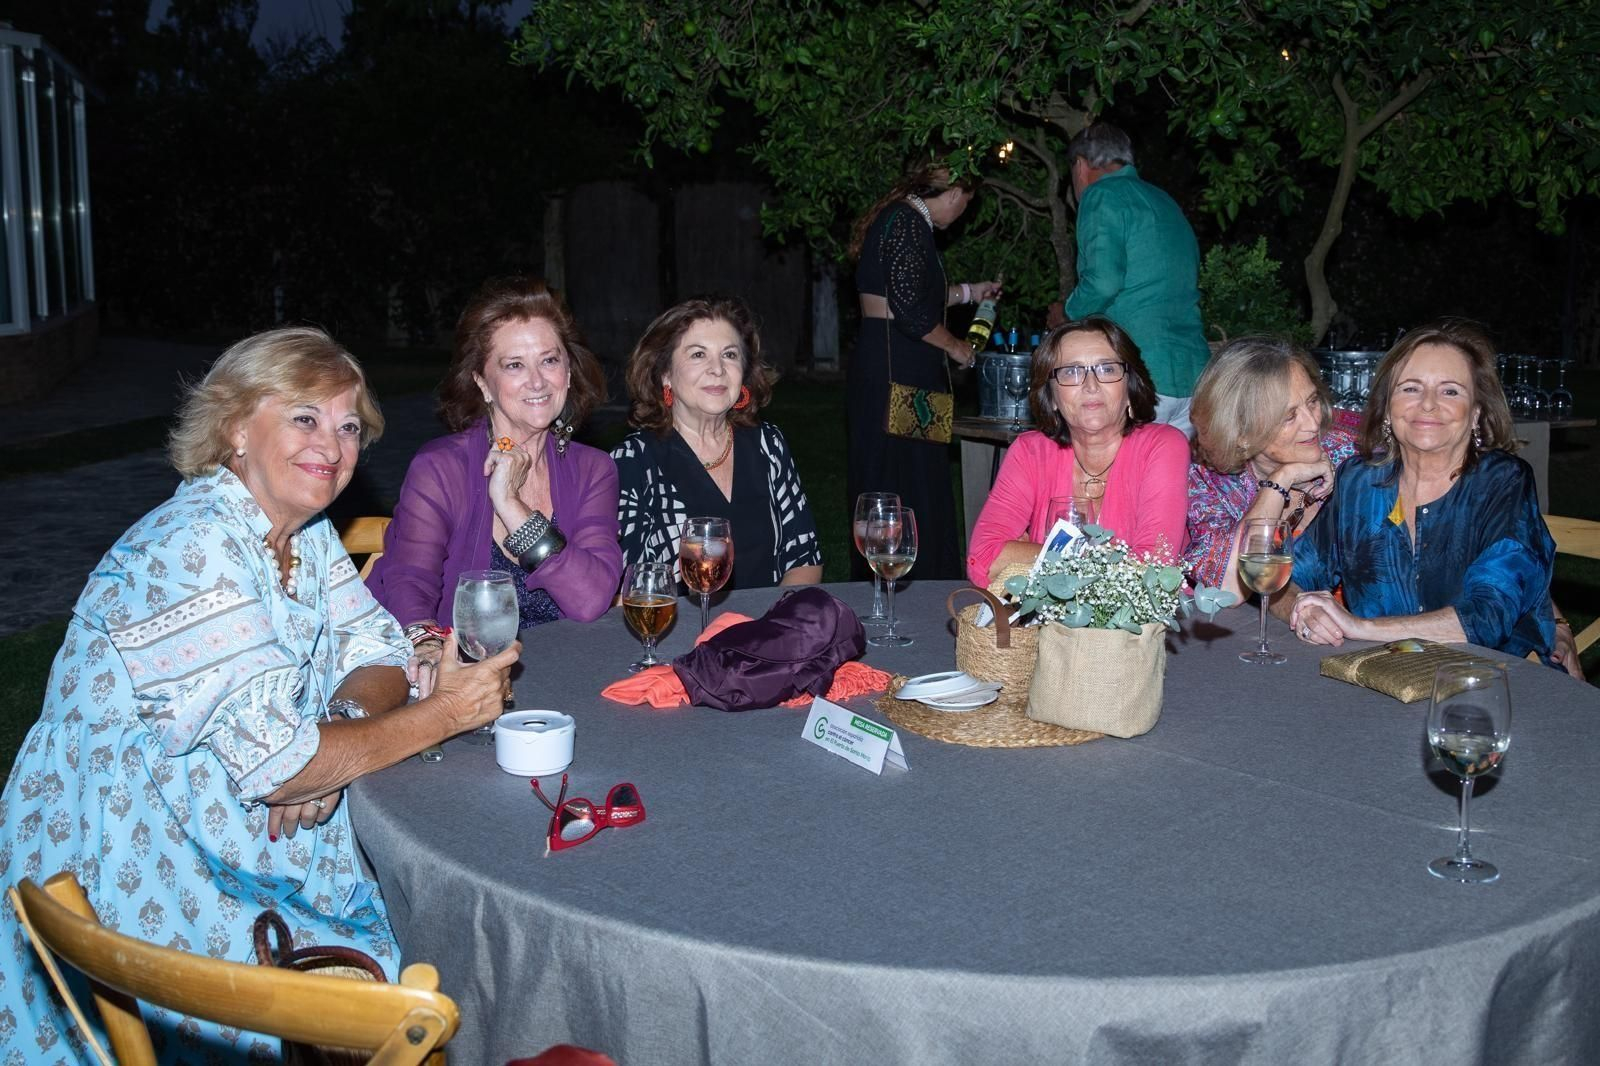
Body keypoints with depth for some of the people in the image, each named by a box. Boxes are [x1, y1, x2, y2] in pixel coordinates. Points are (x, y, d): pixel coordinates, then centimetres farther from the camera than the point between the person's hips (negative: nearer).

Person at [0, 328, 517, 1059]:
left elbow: (376, 650, 3)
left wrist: (338, 729, -19)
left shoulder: (307, 532, 3)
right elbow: (272, 767, -27)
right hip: (140, 874, -8)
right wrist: (442, 713, -21)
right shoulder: (194, 548, -24)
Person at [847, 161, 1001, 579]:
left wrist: (967, 292, 35)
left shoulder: (896, 217, 17)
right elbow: (910, 311, -21)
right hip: (897, 369, -11)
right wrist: (955, 346, -7)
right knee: (905, 481, -6)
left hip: (883, 365, 11)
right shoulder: (909, 223, -14)